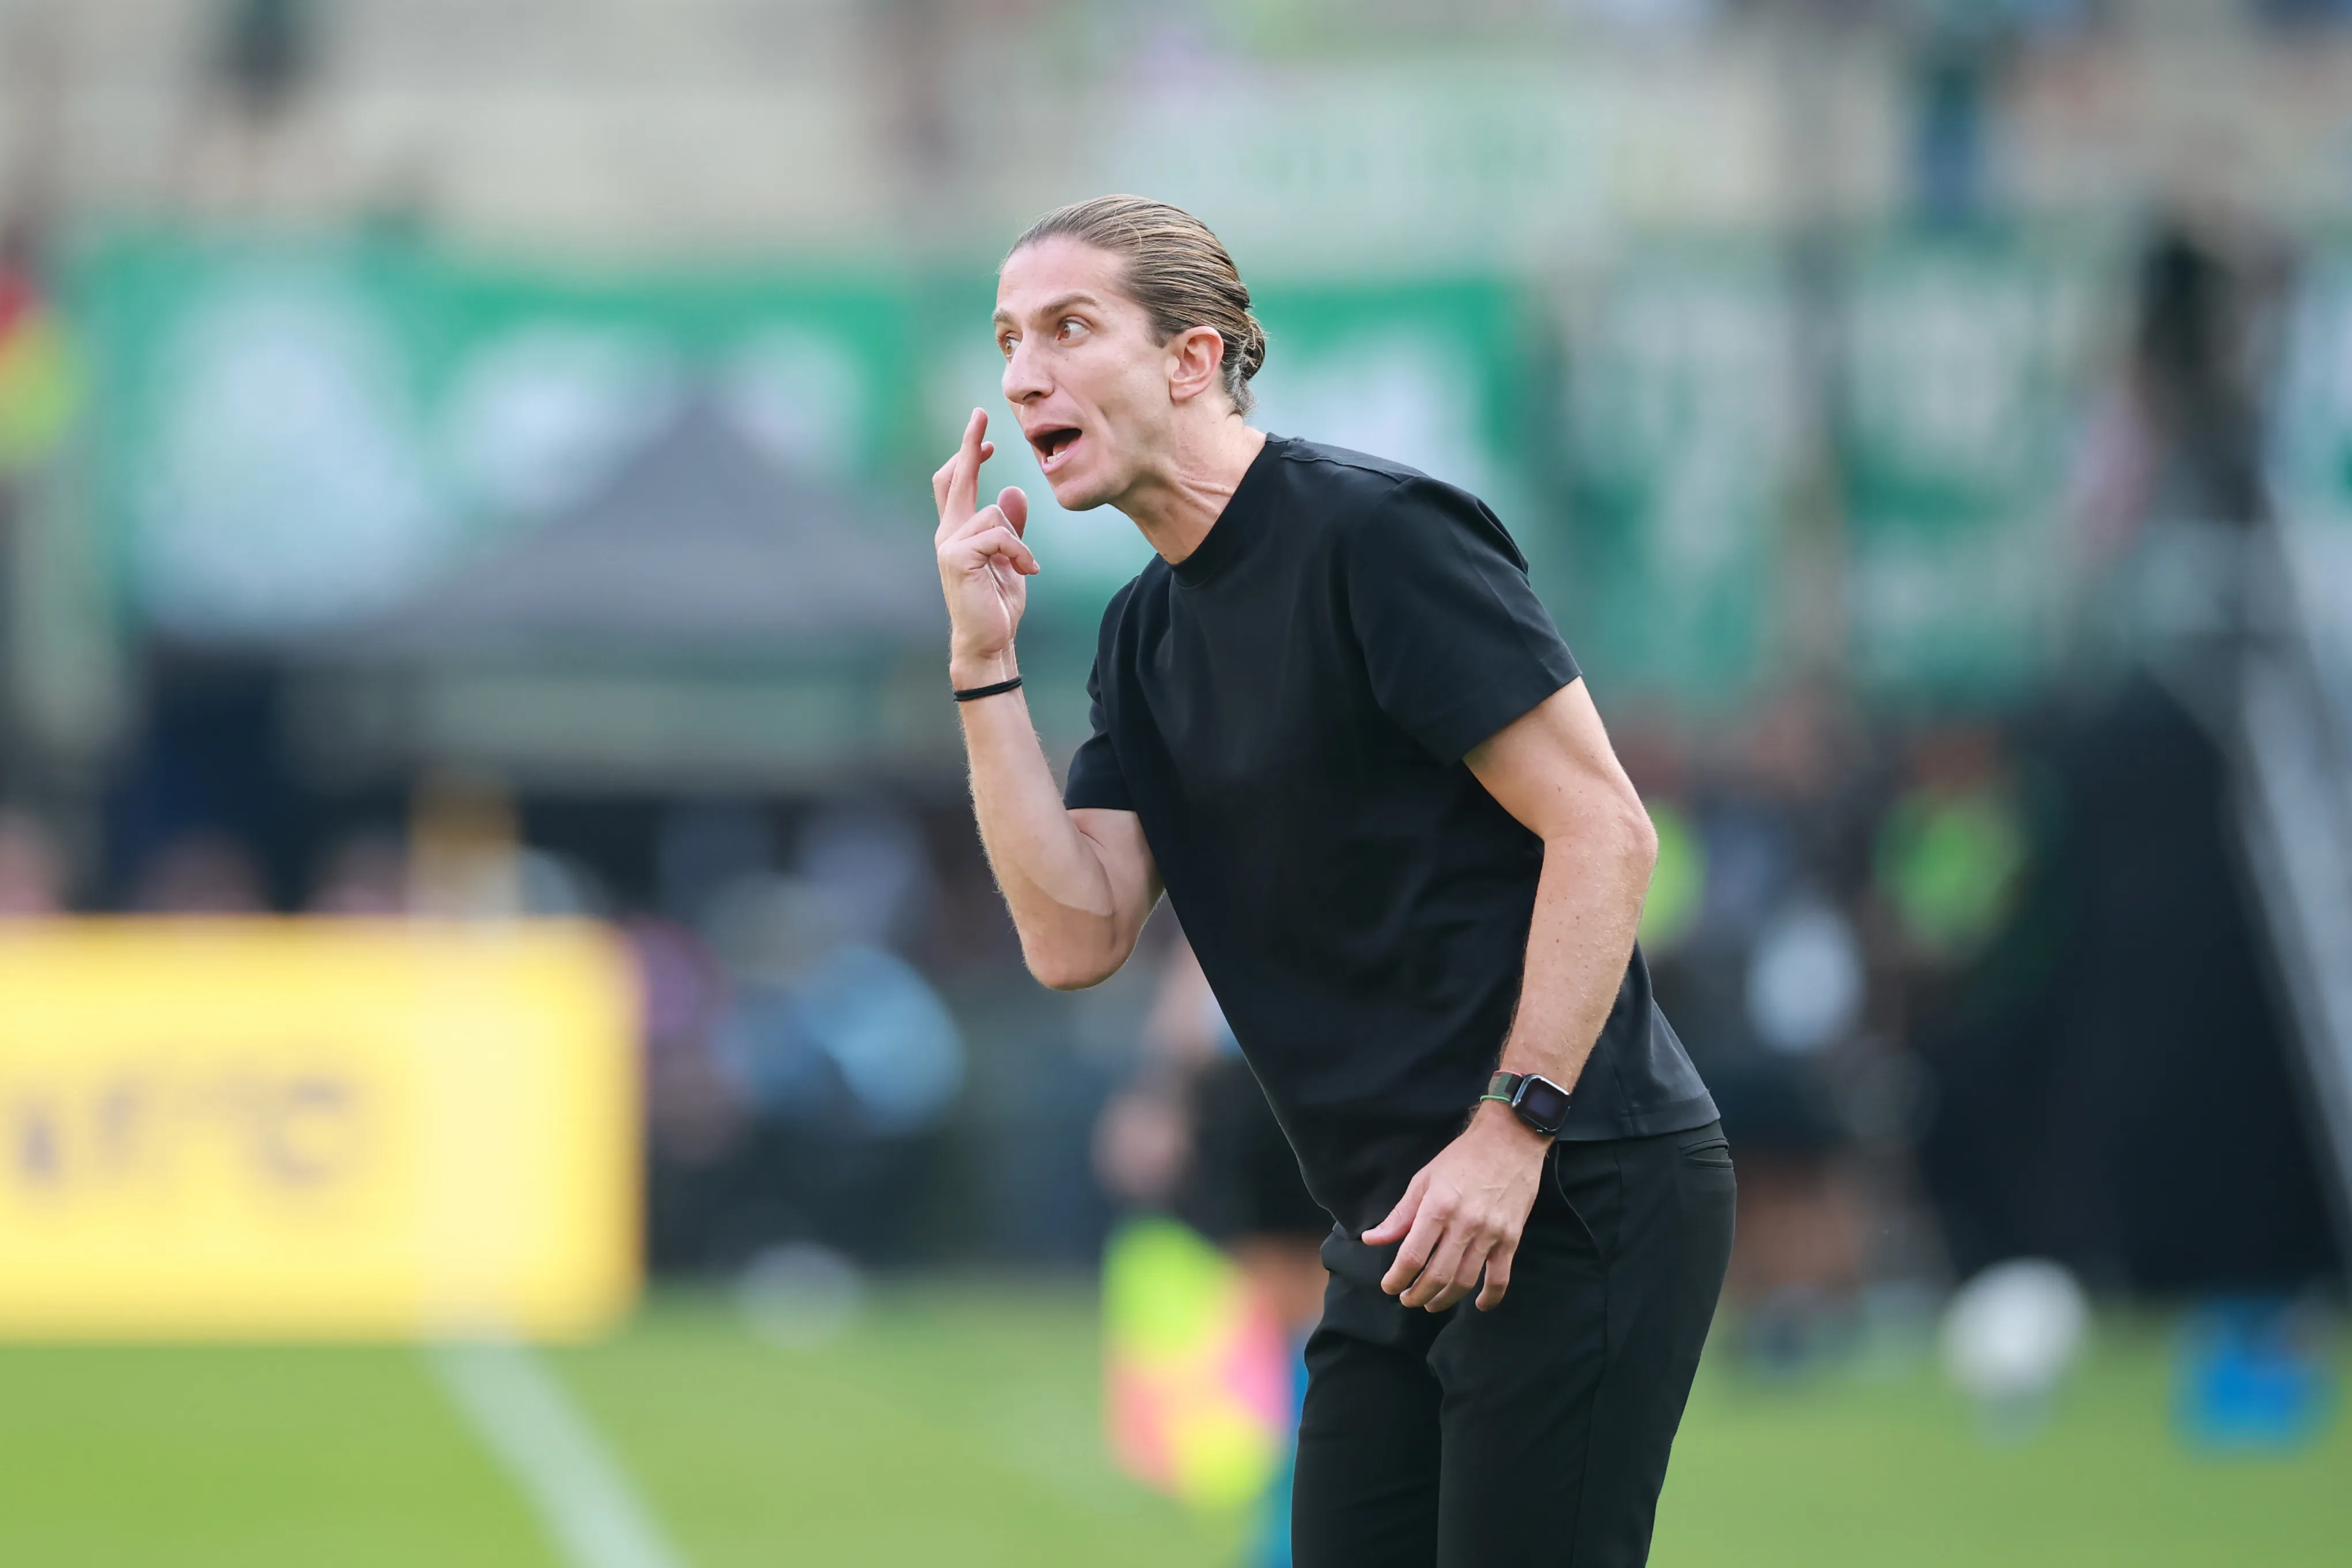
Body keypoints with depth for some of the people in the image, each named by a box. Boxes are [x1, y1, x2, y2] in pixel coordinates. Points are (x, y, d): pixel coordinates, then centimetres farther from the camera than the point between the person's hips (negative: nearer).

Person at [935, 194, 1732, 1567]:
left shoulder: (1375, 532, -12)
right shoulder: (1147, 634, 14)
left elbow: (1604, 833, -16)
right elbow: (1076, 937, 5)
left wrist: (1510, 1135, -20)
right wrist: (983, 657, 0)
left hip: (1579, 1198, -9)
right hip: (1402, 1236, 9)